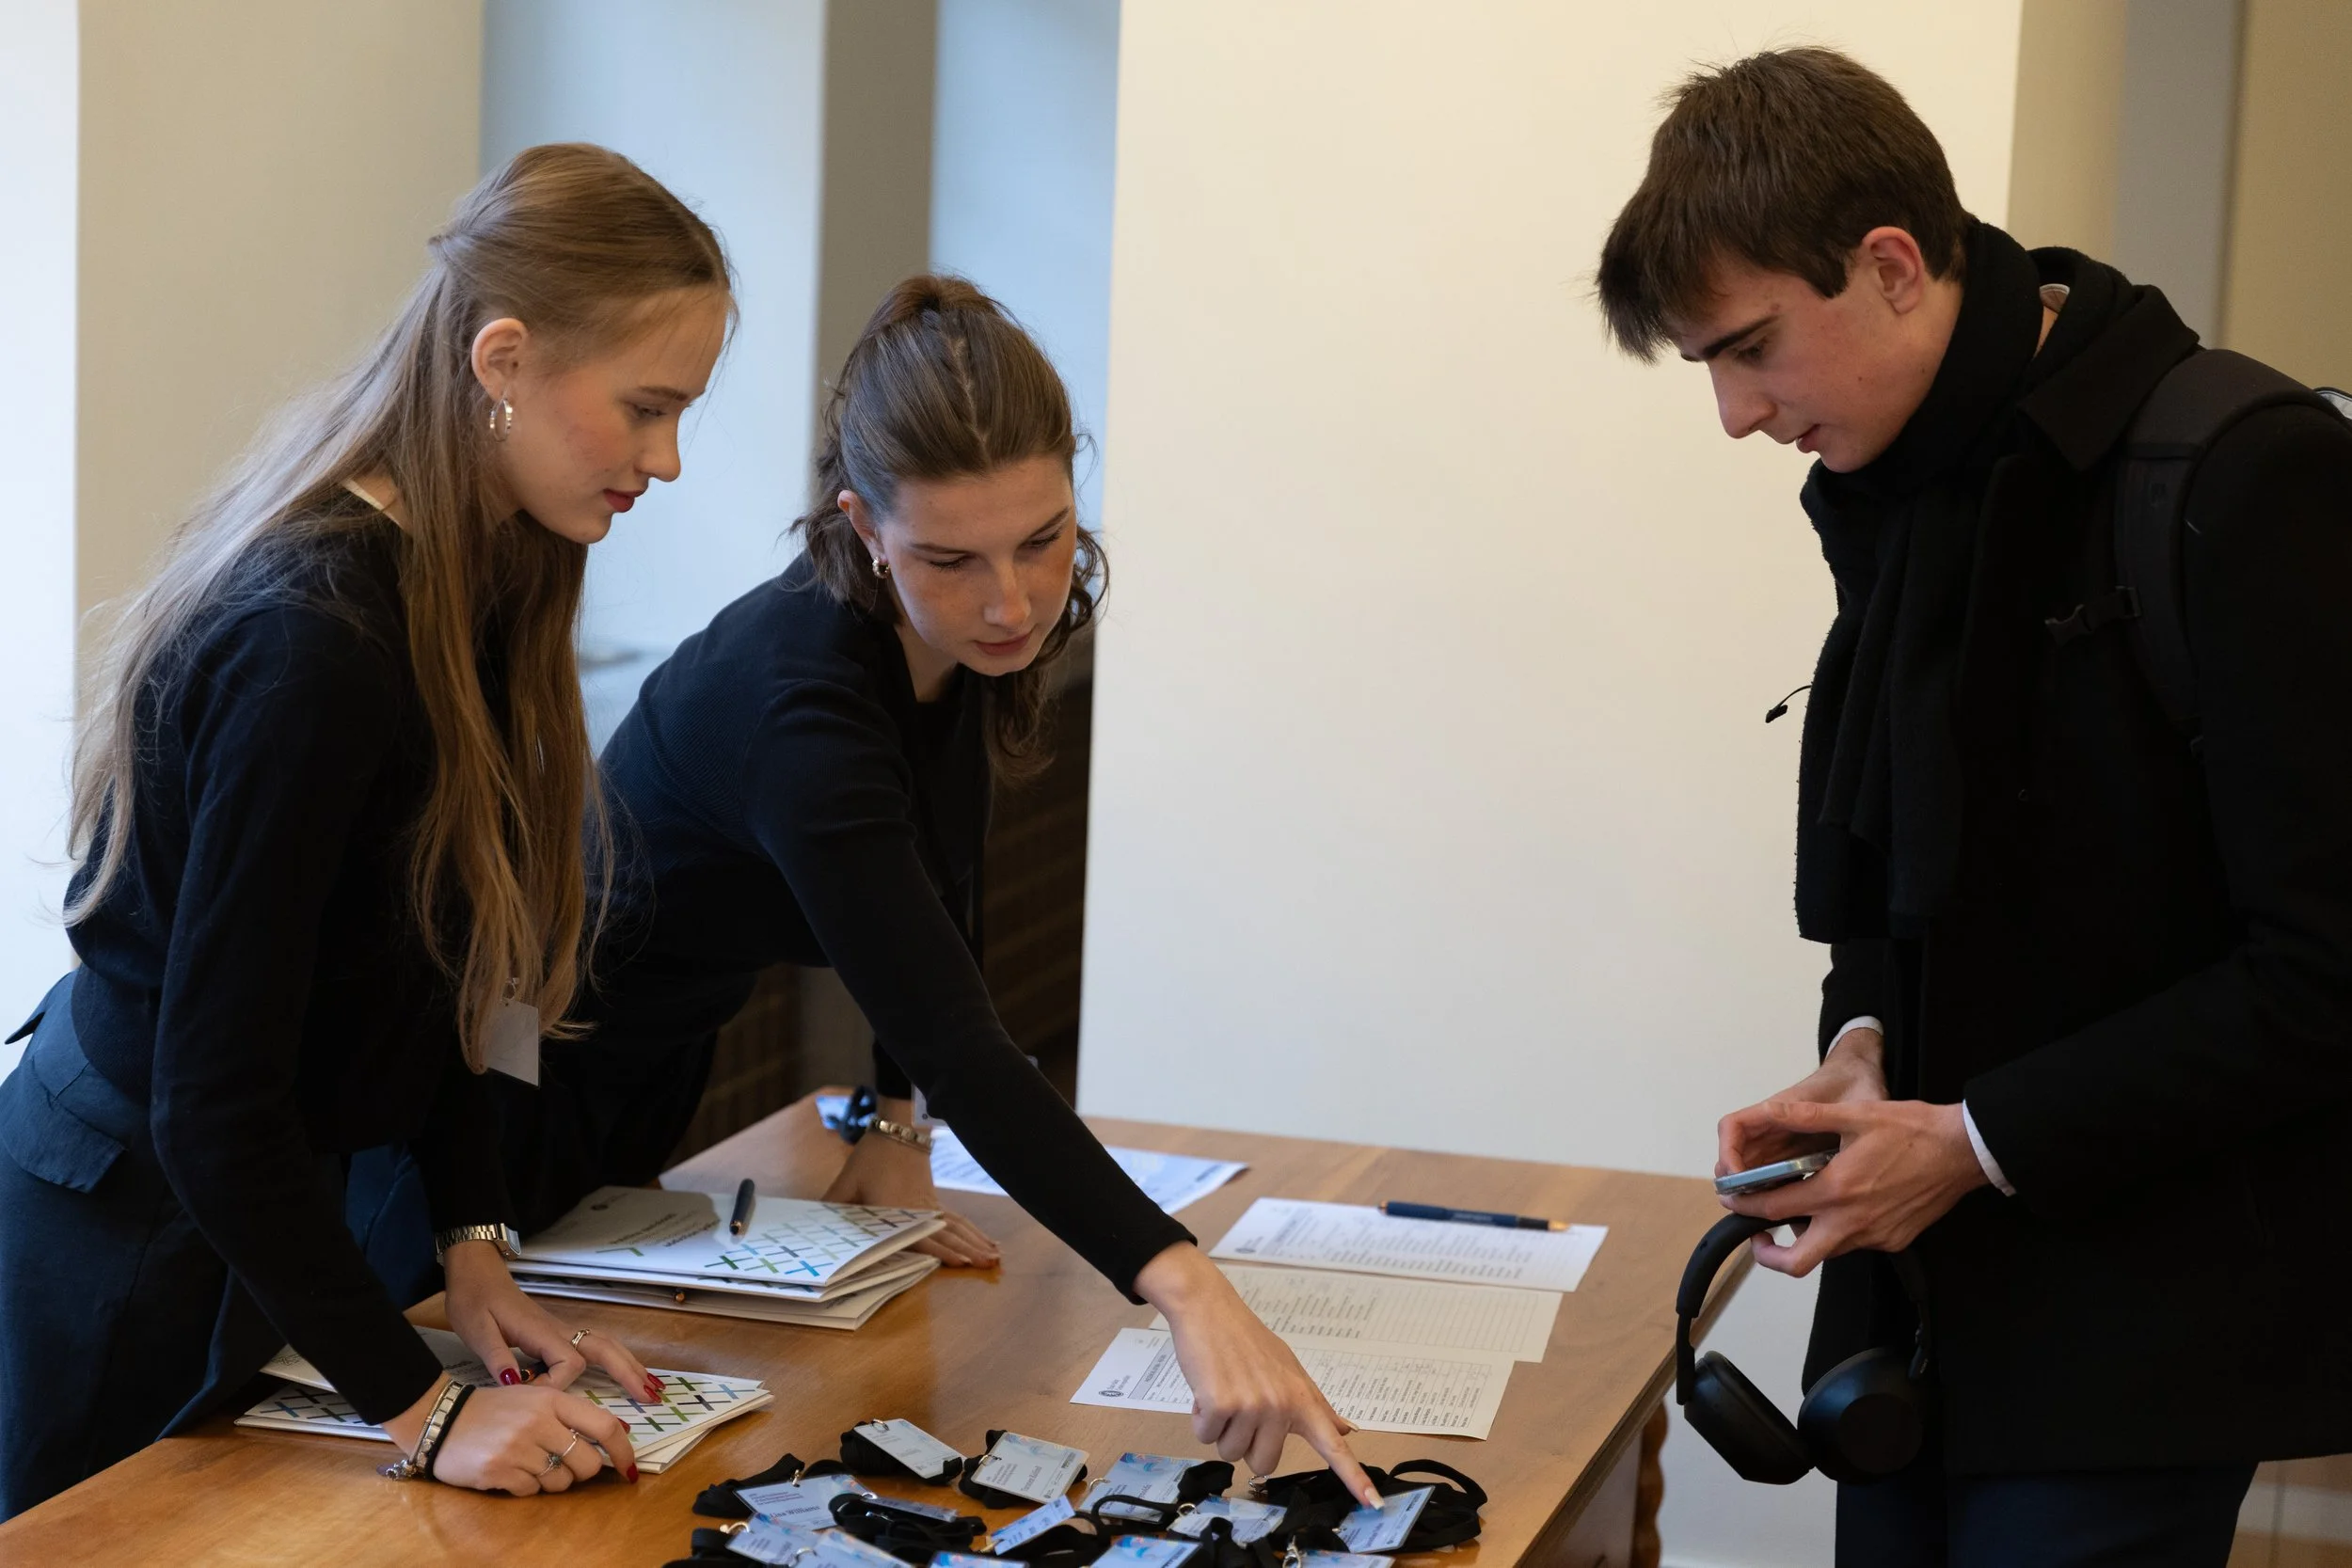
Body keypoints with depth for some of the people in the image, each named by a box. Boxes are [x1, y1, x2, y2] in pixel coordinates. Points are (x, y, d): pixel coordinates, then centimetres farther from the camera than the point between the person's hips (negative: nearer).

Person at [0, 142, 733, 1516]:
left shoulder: (476, 576, -1)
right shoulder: (318, 641, -30)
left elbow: (436, 968, 3)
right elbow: (212, 1100, -29)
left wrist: (475, 1245, -4)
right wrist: (424, 1409, -28)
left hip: (261, 1190, 9)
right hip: (142, 1232, -9)